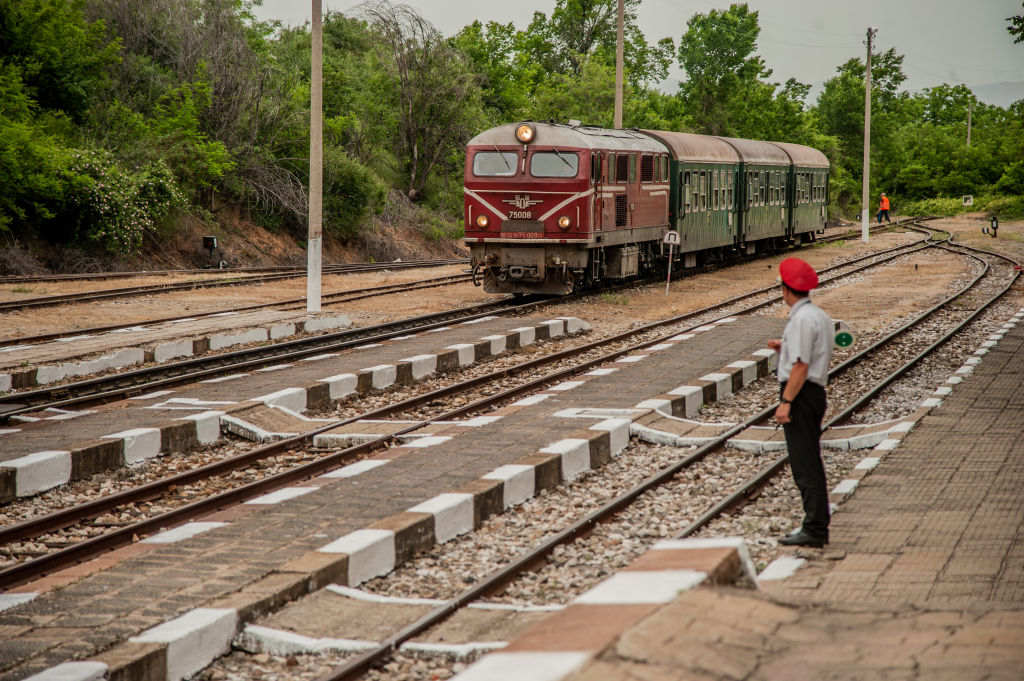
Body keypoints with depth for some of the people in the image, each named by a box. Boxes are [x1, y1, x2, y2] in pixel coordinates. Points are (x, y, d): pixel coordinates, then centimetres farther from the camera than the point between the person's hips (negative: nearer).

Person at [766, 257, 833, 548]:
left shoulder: (802, 319, -17)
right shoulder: (819, 315, 14)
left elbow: (801, 366, -21)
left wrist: (786, 402, -20)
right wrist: (784, 348, 15)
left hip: (800, 393, -10)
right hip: (816, 391, 10)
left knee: (805, 463, -8)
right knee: (811, 462, 15)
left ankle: (814, 530, -8)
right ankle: (817, 527, 19)